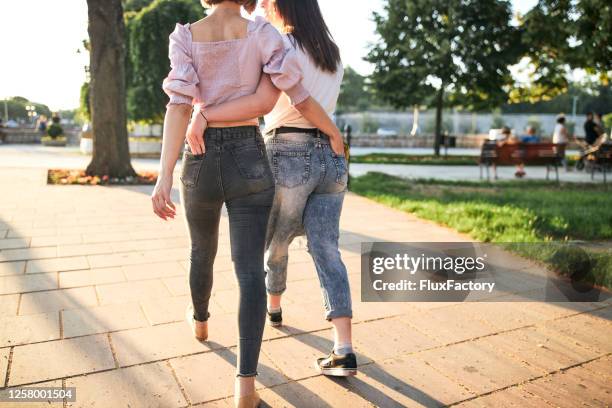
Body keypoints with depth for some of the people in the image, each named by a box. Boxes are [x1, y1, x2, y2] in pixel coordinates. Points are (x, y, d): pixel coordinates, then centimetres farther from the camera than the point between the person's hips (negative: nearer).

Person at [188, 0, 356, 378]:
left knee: (276, 242, 18)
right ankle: (345, 351, -5)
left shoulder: (282, 46, -7)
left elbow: (264, 102, -24)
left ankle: (273, 308, 43)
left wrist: (204, 114, -24)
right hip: (331, 159, 6)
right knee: (326, 251, 2)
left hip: (289, 158, -5)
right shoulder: (332, 53, 17)